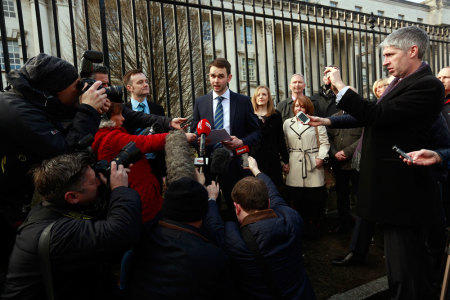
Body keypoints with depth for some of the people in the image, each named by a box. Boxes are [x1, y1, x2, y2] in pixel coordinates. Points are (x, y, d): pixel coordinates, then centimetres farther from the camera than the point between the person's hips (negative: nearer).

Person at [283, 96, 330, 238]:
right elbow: (284, 145, 13)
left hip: (313, 164, -1)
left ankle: (313, 224, 16)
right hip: (294, 167, 2)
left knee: (316, 196, -3)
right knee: (296, 197, 1)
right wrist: (284, 162, 5)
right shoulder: (287, 123, 15)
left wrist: (321, 157, -8)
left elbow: (324, 142, 5)